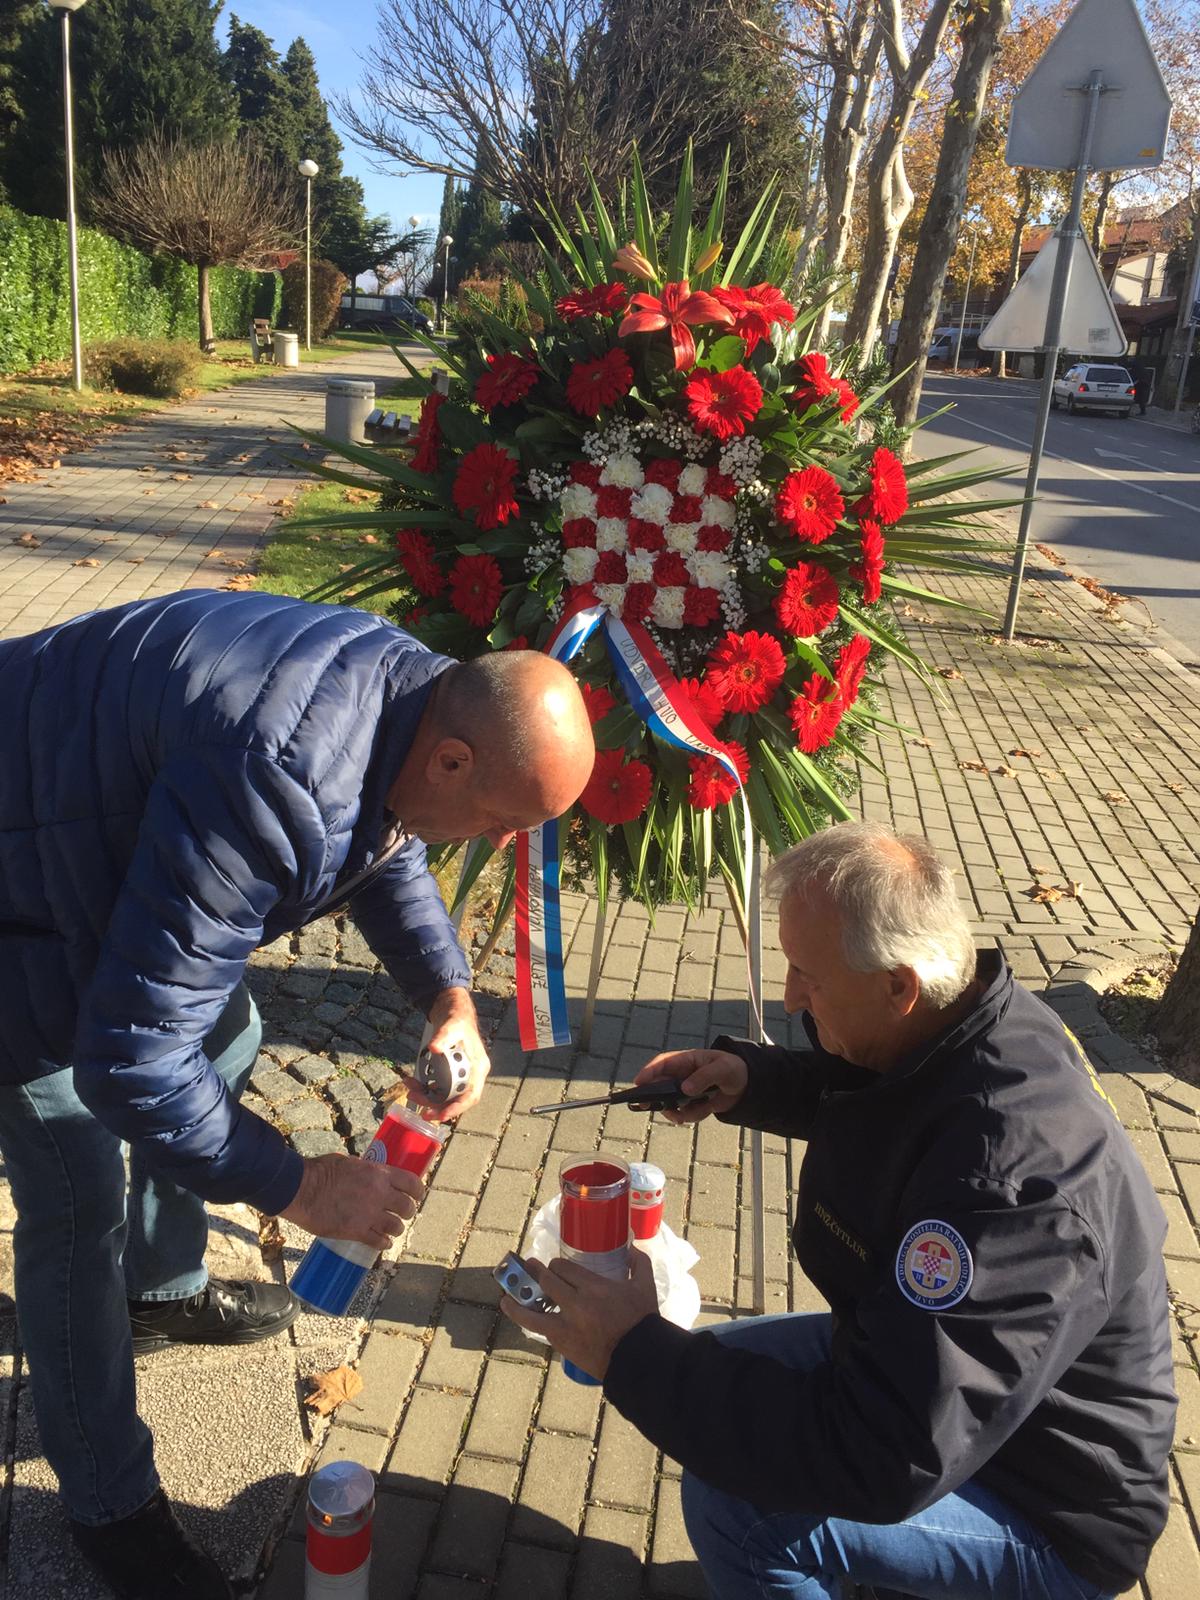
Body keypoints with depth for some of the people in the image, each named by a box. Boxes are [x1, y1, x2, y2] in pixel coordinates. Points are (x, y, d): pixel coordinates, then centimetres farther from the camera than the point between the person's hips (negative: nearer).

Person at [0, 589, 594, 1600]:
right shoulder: (275, 786, -41)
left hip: (115, 835, 9)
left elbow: (389, 846, 9)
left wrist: (450, 997, -6)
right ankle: (110, 1507, 18)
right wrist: (297, 1186, -25)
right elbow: (129, 1058, -36)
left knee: (224, 1042, 20)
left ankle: (163, 1291, 44)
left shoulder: (409, 694, -12)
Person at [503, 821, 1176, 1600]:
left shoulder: (1011, 1174, -39)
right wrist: (746, 1079, -6)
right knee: (717, 1366, 12)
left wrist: (634, 1355, -31)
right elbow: (848, 1094, 15)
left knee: (735, 1504, -26)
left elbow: (886, 1465, -38)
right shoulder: (953, 1019, -10)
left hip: (1048, 1506, -8)